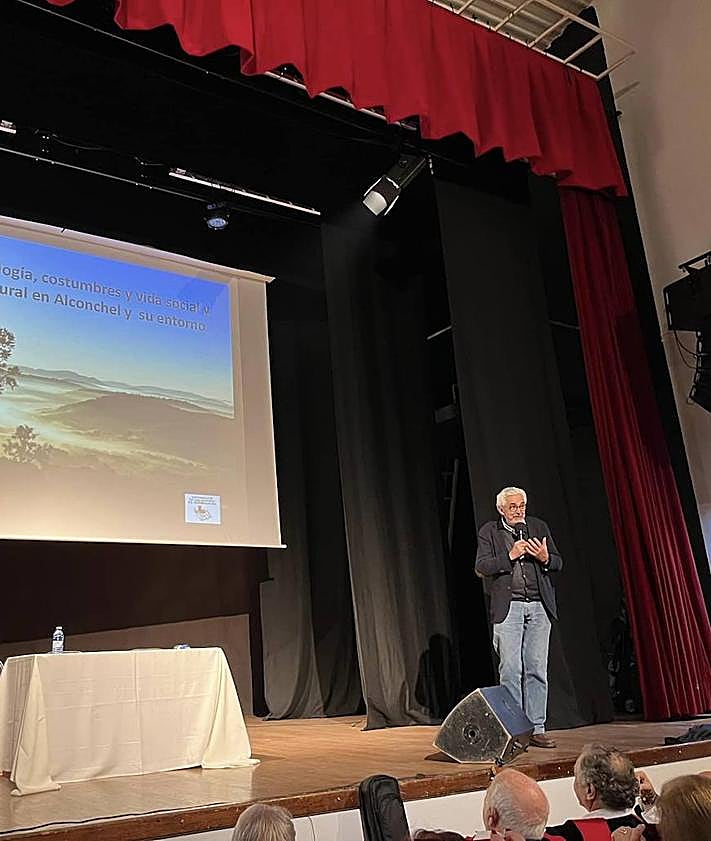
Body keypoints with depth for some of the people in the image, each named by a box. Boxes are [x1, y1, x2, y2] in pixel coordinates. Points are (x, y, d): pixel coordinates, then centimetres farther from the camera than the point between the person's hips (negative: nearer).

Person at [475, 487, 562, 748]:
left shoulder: (539, 527, 11)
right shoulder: (489, 531, 4)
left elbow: (558, 563, 11)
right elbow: (481, 567, -6)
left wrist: (545, 558, -10)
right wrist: (510, 555, -16)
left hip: (539, 607, 3)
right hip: (508, 607, -2)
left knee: (537, 670, 4)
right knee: (510, 670, -2)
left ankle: (536, 729, 12)